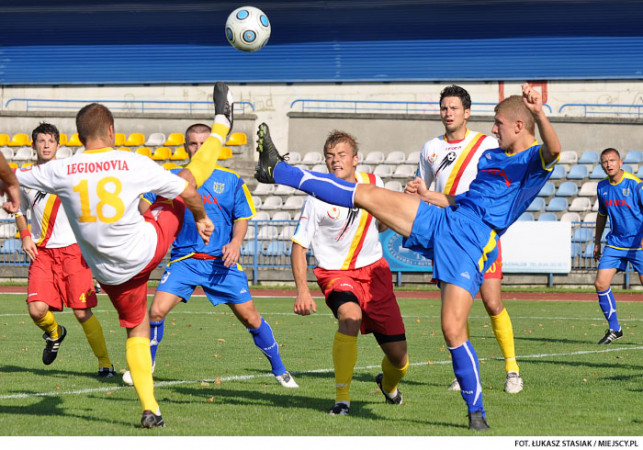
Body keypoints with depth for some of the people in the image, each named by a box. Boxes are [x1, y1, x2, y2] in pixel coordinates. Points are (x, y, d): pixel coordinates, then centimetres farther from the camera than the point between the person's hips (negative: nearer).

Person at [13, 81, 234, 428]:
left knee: (136, 329, 22)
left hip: (111, 273, 1)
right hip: (148, 247, -1)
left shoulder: (60, 172, -12)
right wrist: (201, 218, 18)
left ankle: (149, 409, 14)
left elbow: (10, 177, 2)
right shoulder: (136, 164, -15)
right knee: (188, 178, 17)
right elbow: (188, 192, -4)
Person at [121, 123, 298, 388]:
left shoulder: (230, 180, 4)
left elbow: (241, 217, 7)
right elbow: (144, 205, 11)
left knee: (250, 317, -1)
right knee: (157, 311, -14)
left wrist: (235, 242, -11)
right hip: (184, 258, 0)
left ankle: (279, 369, 16)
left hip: (221, 260, 0)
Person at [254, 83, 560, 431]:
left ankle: (476, 411, 2)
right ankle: (276, 170, 6)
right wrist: (428, 195, 32)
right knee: (365, 194, 1)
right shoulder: (490, 157, 24)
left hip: (470, 246, -7)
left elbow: (553, 150, -27)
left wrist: (539, 113, -44)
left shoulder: (534, 160, -2)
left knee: (453, 329, -16)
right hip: (439, 222, 7)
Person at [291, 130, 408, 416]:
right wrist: (302, 290, -18)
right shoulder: (319, 197, -13)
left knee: (399, 357, 3)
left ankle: (388, 384, 42)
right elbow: (298, 246, -8)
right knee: (350, 316, -38)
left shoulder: (373, 184, -2)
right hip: (336, 273, -4)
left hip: (374, 270, 4)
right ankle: (342, 398, -30)